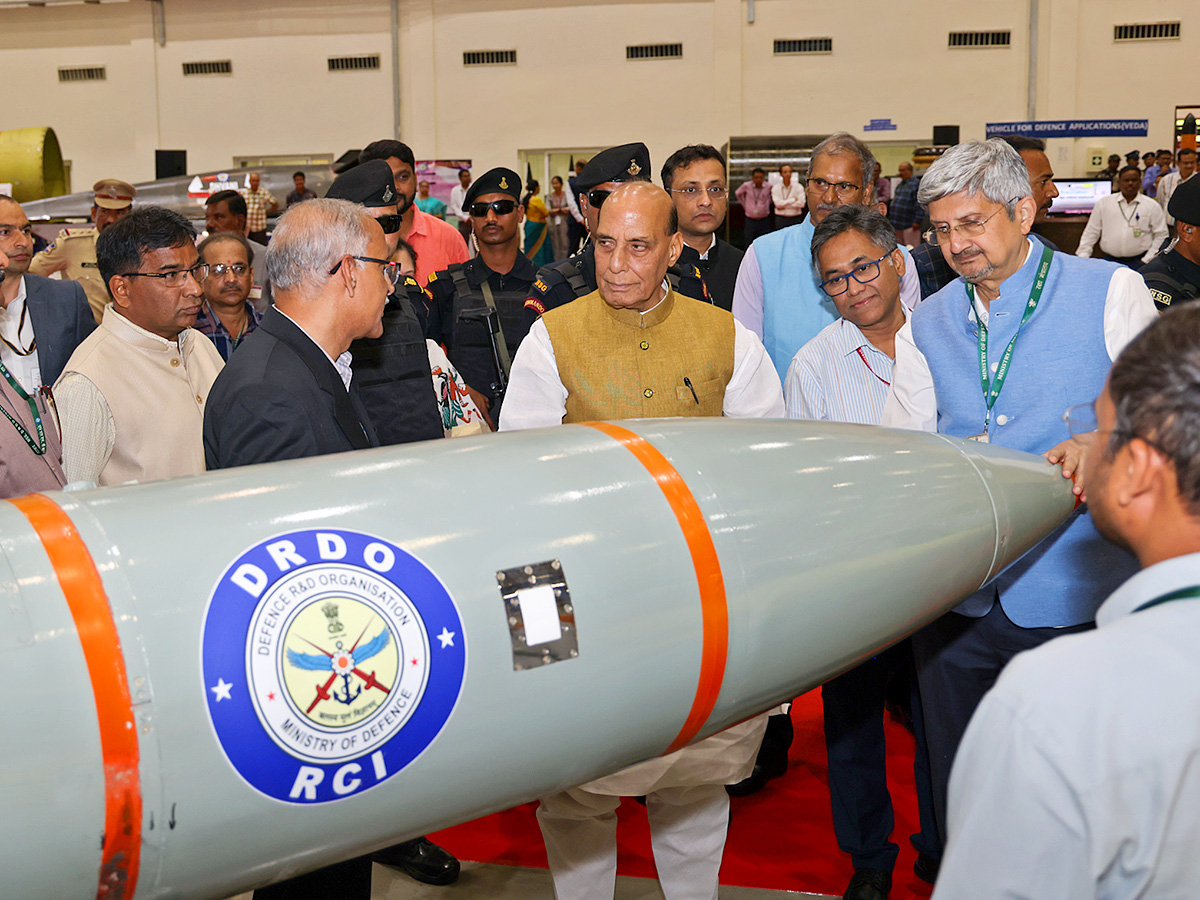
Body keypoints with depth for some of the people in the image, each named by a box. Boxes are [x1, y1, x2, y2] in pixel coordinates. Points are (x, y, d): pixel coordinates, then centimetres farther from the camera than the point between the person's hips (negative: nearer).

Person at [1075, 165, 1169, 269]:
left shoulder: (1152, 206, 6)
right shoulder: (1103, 203, 9)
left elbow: (1161, 236, 6)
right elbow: (1091, 233, 12)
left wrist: (1146, 260, -2)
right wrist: (1083, 257, 4)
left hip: (1138, 262, -1)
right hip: (1109, 261, 1)